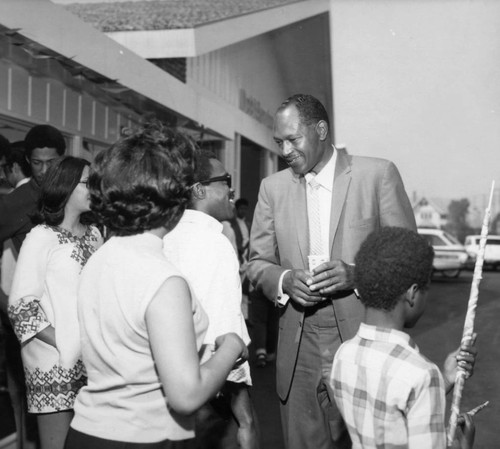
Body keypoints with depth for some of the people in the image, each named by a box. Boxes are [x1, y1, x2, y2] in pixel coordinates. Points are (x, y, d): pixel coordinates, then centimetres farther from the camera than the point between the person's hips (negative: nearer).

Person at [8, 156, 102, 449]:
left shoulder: (94, 234, 10)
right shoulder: (41, 238, -8)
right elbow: (21, 307, -11)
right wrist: (62, 345, -15)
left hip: (92, 359, 5)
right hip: (55, 361, -5)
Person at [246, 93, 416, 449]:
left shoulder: (378, 175, -2)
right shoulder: (273, 187, 7)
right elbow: (257, 262, 11)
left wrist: (358, 275, -18)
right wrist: (285, 280, -11)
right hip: (299, 352, 3)